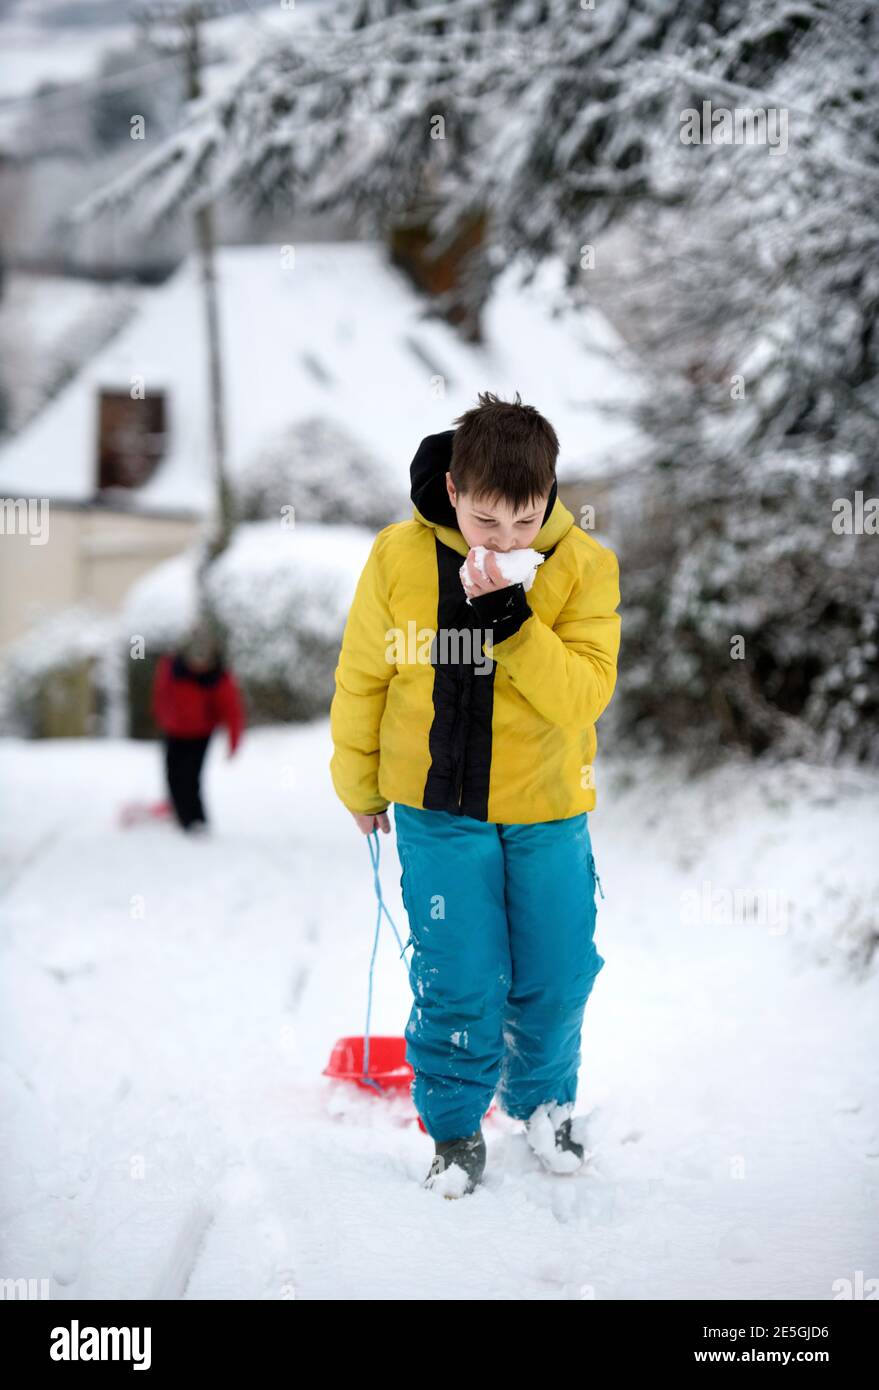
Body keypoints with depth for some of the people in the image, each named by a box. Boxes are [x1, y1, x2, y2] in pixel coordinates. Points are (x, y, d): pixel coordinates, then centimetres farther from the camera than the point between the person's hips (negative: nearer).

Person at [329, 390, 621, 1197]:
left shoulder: (584, 567, -12)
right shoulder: (399, 557, -12)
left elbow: (583, 696, -20)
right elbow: (362, 678, 1)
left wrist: (512, 618, -32)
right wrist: (360, 787, 10)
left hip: (547, 811, 1)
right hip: (439, 807, -1)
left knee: (557, 977, 10)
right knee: (458, 982, 0)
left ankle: (543, 1099, 37)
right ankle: (455, 1124, 23)